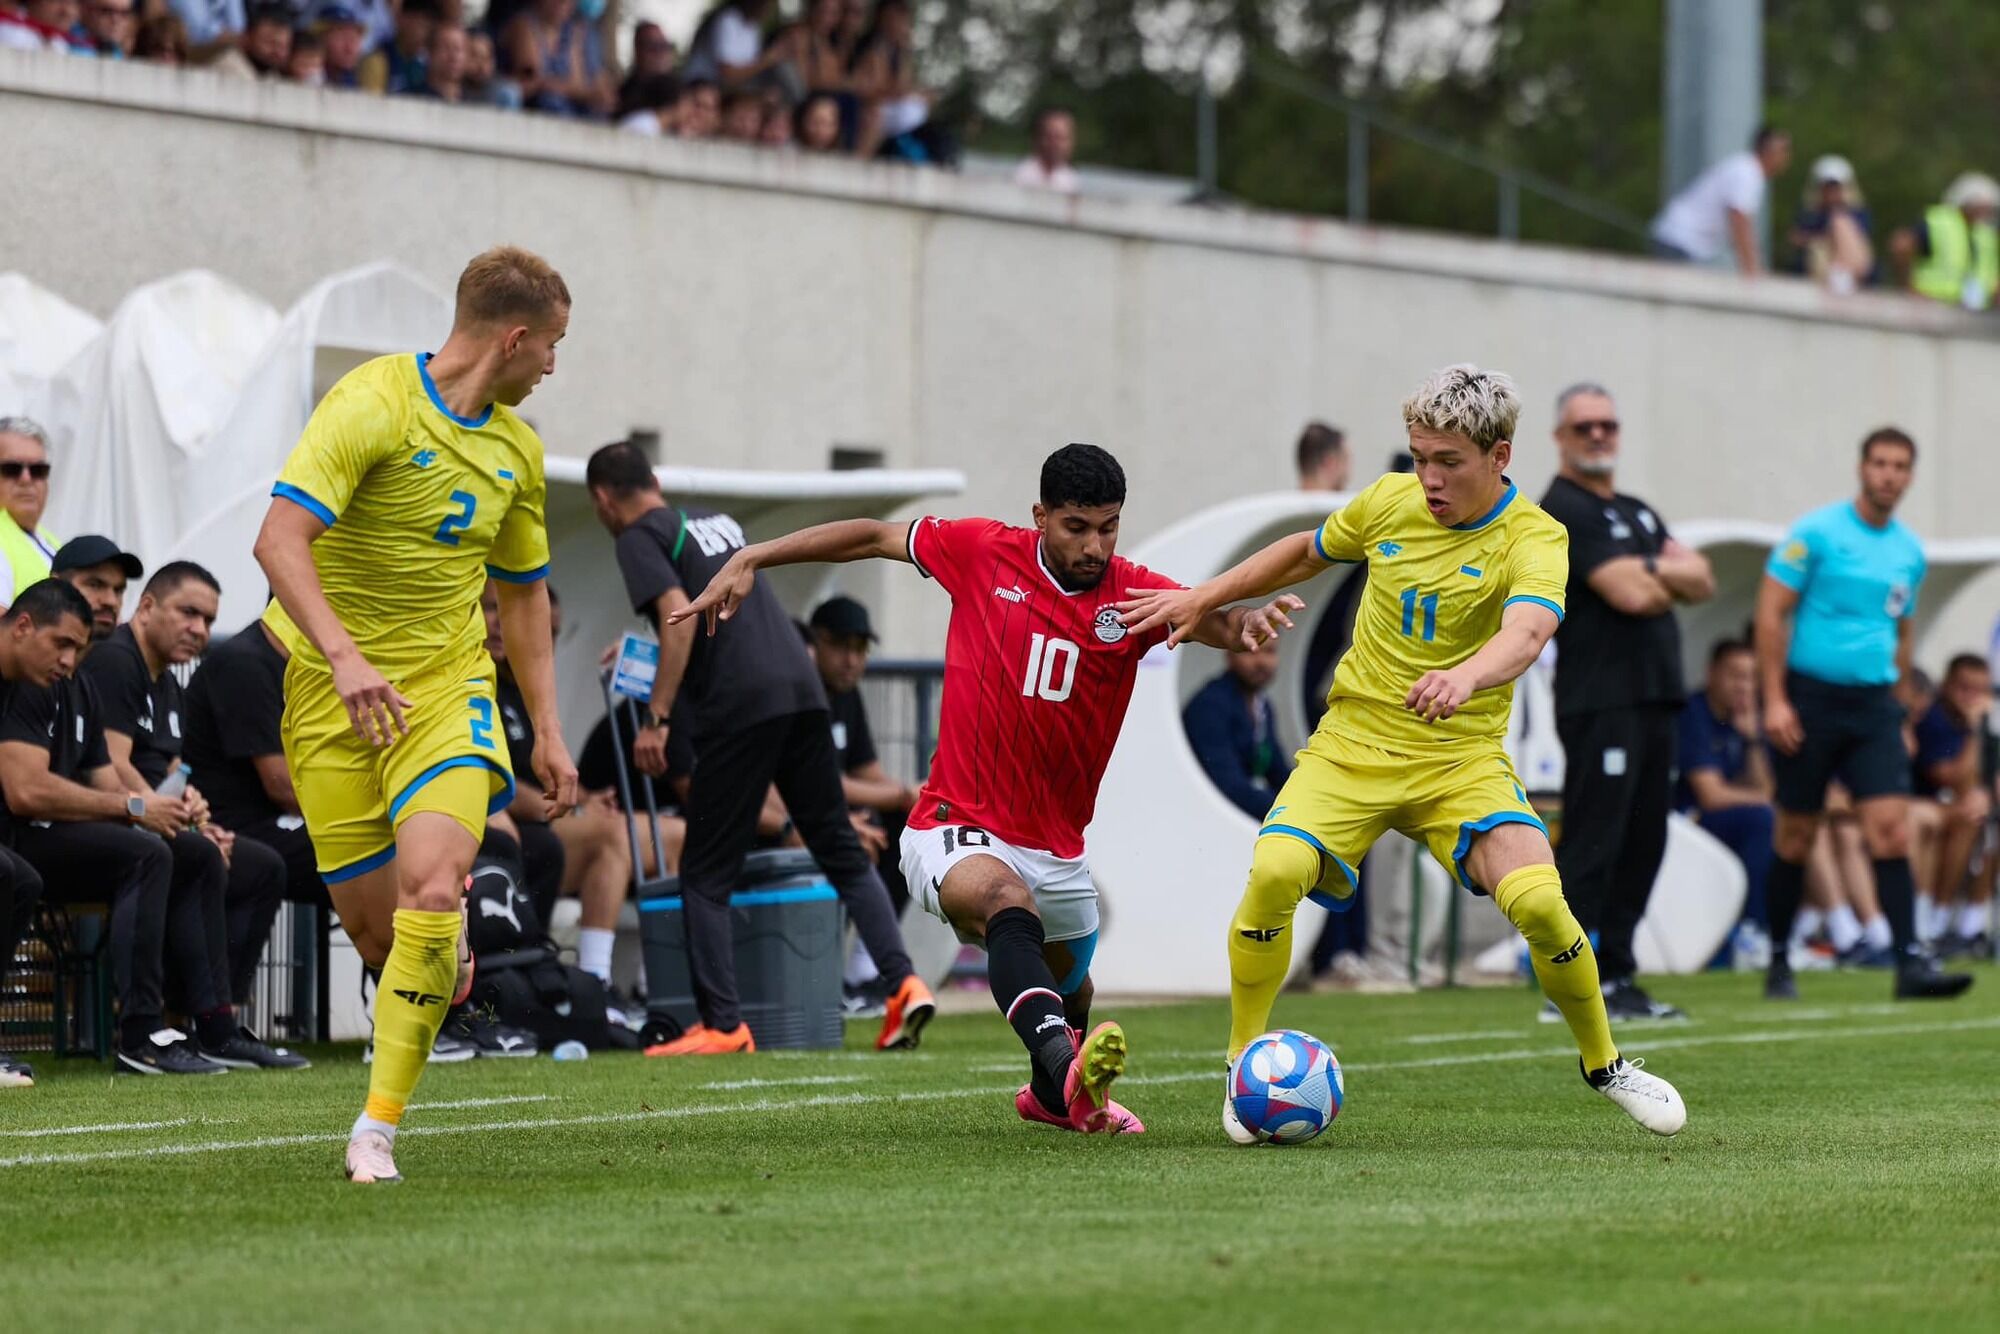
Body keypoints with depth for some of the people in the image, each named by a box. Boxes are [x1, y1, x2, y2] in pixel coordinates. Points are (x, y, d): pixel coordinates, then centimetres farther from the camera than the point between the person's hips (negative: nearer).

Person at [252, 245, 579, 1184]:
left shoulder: (516, 449, 9)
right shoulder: (373, 404, -14)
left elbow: (523, 591, 22)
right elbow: (279, 540, -23)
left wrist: (549, 731, 18)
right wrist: (344, 655, -36)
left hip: (447, 682, 3)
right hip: (332, 686, -3)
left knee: (433, 885, -21)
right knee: (370, 917, -2)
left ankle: (378, 1126, -17)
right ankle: (446, 966, 37)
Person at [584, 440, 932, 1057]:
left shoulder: (640, 539, 1)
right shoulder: (715, 521, 24)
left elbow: (681, 617, -14)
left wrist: (656, 719, -15)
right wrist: (645, 646, 47)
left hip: (739, 706, -7)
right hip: (802, 688, 7)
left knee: (706, 873, 2)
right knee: (842, 850, 13)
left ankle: (722, 1025, -3)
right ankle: (902, 981, -1)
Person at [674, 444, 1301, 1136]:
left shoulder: (1133, 593, -5)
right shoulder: (983, 552, -6)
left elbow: (1217, 622, -21)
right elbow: (874, 536, 5)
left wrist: (1249, 621, -45)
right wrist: (750, 559, 3)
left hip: (1056, 846, 4)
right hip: (957, 831, -4)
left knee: (1072, 991, 25)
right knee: (1008, 902, -37)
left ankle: (1052, 1095, 58)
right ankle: (1068, 1065, -59)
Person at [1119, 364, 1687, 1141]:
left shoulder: (1534, 538, -12)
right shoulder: (1390, 502, 2)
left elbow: (1527, 633, -34)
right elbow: (1308, 552, 24)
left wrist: (1465, 676, -55)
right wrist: (1202, 600, 21)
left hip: (1462, 757, -2)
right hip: (1353, 744, 2)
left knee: (1538, 900, -25)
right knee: (1275, 872, -26)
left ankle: (1604, 1065, 3)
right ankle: (1244, 1065, -6)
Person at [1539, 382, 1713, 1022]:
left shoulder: (1637, 513, 23)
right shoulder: (1564, 509, -7)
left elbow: (1702, 581, 12)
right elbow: (1632, 595, -15)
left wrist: (1655, 570, -7)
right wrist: (1675, 578, 4)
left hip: (1654, 698, 9)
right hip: (1600, 699, -9)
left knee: (1642, 846, 8)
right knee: (1592, 844, -11)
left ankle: (1614, 976, 12)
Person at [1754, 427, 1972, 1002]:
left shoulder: (1909, 551, 11)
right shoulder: (1816, 533, -6)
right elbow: (1771, 611, -7)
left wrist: (1897, 706, 18)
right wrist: (1775, 700, -13)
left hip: (1874, 702, 4)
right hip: (1810, 698, -4)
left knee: (1891, 826, -10)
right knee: (1796, 835, 4)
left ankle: (1910, 962, -15)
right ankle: (1778, 963, 16)